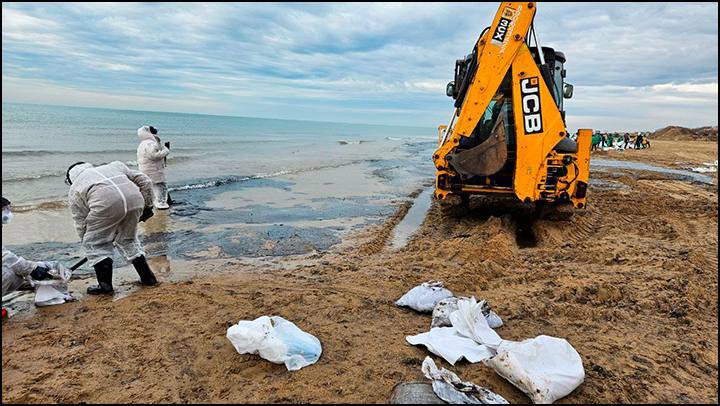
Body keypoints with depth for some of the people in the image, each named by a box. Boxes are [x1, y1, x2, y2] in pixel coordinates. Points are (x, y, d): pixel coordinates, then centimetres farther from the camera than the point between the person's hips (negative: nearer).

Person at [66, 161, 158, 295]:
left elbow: (81, 223, 25)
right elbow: (146, 181, 26)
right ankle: (148, 277, 29)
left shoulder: (74, 190, 27)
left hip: (106, 204, -4)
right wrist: (147, 206, 31)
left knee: (94, 244, 18)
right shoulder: (114, 166, 36)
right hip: (135, 199, 4)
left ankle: (105, 285, 17)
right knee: (128, 239, 25)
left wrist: (90, 244, 37)